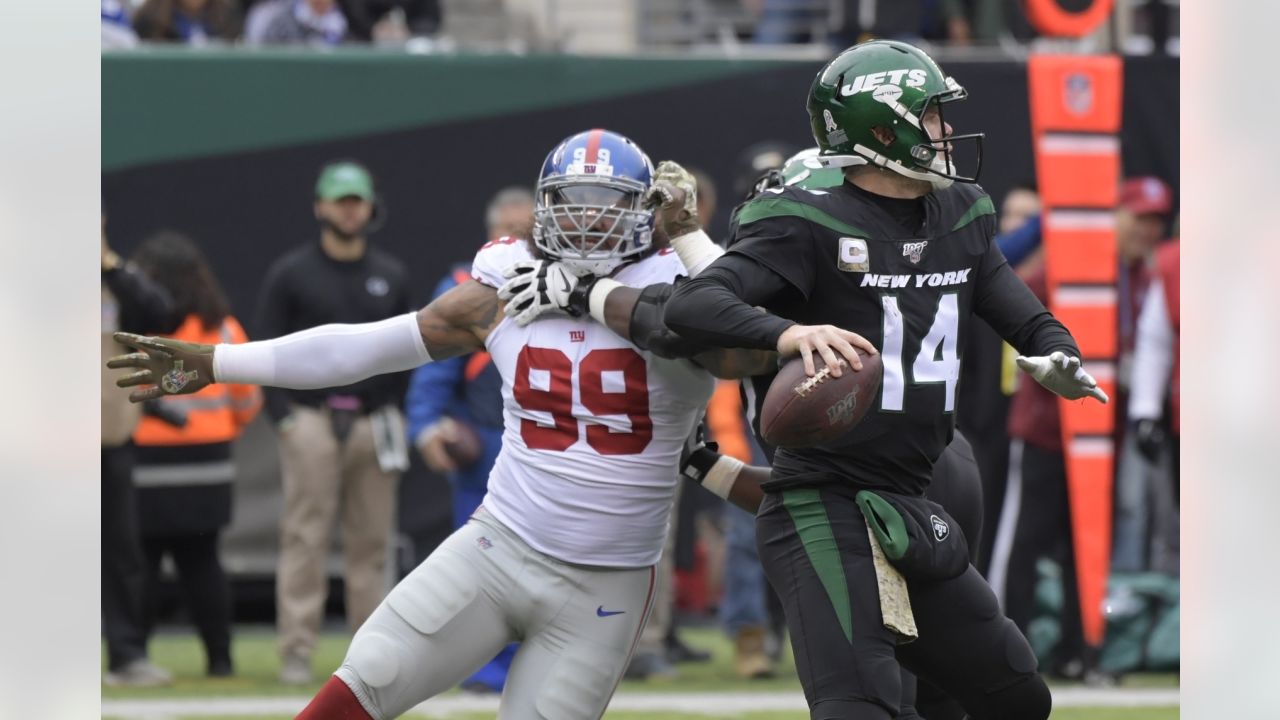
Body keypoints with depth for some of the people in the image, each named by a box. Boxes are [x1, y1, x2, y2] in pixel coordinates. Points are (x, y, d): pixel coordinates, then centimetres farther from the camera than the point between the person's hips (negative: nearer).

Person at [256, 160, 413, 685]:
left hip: (375, 423, 3)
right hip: (312, 421, -3)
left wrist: (397, 415, 7)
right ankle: (296, 652, -5)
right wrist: (283, 415, -9)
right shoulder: (291, 273, 3)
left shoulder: (391, 275, 14)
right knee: (305, 538, -6)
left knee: (372, 541, 4)